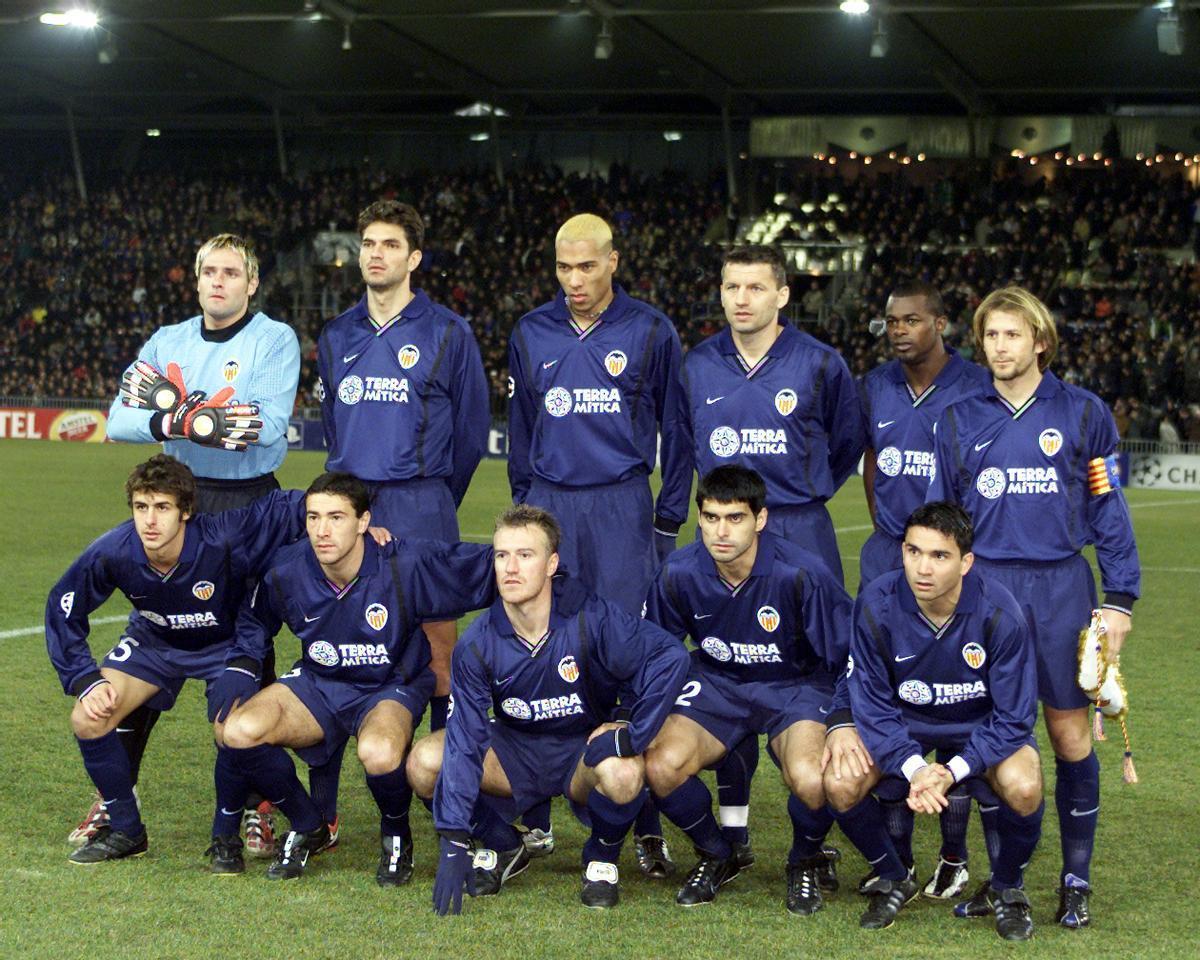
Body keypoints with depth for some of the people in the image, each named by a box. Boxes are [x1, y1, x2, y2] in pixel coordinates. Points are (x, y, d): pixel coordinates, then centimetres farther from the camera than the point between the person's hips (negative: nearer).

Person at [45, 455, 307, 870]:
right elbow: (62, 612, -12)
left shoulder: (225, 540, -38)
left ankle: (226, 837, 0)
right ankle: (125, 830, 9)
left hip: (226, 644, -3)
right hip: (153, 641, 3)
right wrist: (86, 681, -17)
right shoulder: (112, 553, -29)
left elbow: (291, 507, -25)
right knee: (88, 719, -14)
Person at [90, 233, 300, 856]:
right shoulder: (169, 342, 9)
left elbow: (267, 424, -20)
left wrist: (175, 407, -18)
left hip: (251, 507, -4)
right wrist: (188, 423, -21)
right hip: (180, 501, 4)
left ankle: (257, 806, 7)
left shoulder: (275, 340, -4)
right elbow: (120, 421, -3)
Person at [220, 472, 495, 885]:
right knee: (240, 731, -23)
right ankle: (306, 827, 5)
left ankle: (396, 835, -1)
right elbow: (255, 623, 10)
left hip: (391, 688, -4)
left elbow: (489, 569, -14)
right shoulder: (286, 572, -12)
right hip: (317, 683, 4)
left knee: (378, 753, -38)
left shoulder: (406, 566, -23)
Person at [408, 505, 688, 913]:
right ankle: (503, 847, 5)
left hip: (583, 753, -2)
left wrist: (634, 736, -32)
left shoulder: (590, 618, -23)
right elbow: (465, 738, -19)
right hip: (514, 754, 3)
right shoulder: (478, 643, -16)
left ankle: (602, 860, -2)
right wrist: (454, 842, -26)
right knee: (424, 762, -22)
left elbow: (669, 656, -27)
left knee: (623, 776, -37)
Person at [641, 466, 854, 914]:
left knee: (810, 779, -33)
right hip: (716, 684, 3)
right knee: (661, 766, -25)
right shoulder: (679, 574, -14)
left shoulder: (801, 574, -23)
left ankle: (805, 862, 5)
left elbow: (848, 655, -13)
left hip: (795, 686, -3)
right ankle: (715, 856, 8)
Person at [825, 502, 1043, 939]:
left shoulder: (999, 614, -26)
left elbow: (1013, 718, -20)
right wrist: (914, 768, -31)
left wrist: (953, 772, -32)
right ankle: (896, 877, 7)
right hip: (903, 727, 2)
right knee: (841, 785, -24)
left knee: (1023, 788, -33)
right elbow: (872, 704, -15)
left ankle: (1006, 887, 0)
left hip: (983, 728, -2)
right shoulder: (876, 605, -22)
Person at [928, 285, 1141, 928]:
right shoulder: (960, 420, 8)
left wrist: (1120, 599, -1)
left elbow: (1108, 510, 4)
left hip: (1061, 588, -1)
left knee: (1071, 737, 0)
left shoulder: (1083, 413, 3)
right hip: (984, 587, 2)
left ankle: (1076, 881, 10)